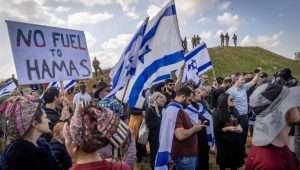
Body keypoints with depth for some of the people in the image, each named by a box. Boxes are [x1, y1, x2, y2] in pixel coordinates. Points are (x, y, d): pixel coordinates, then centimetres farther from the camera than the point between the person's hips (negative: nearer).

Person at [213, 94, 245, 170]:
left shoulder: (234, 111, 5)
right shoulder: (218, 113, -13)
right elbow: (216, 130, -15)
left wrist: (239, 126, 0)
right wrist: (227, 128, -22)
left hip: (236, 140, 6)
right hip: (224, 142, -5)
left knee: (235, 162, 14)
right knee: (224, 164, 10)